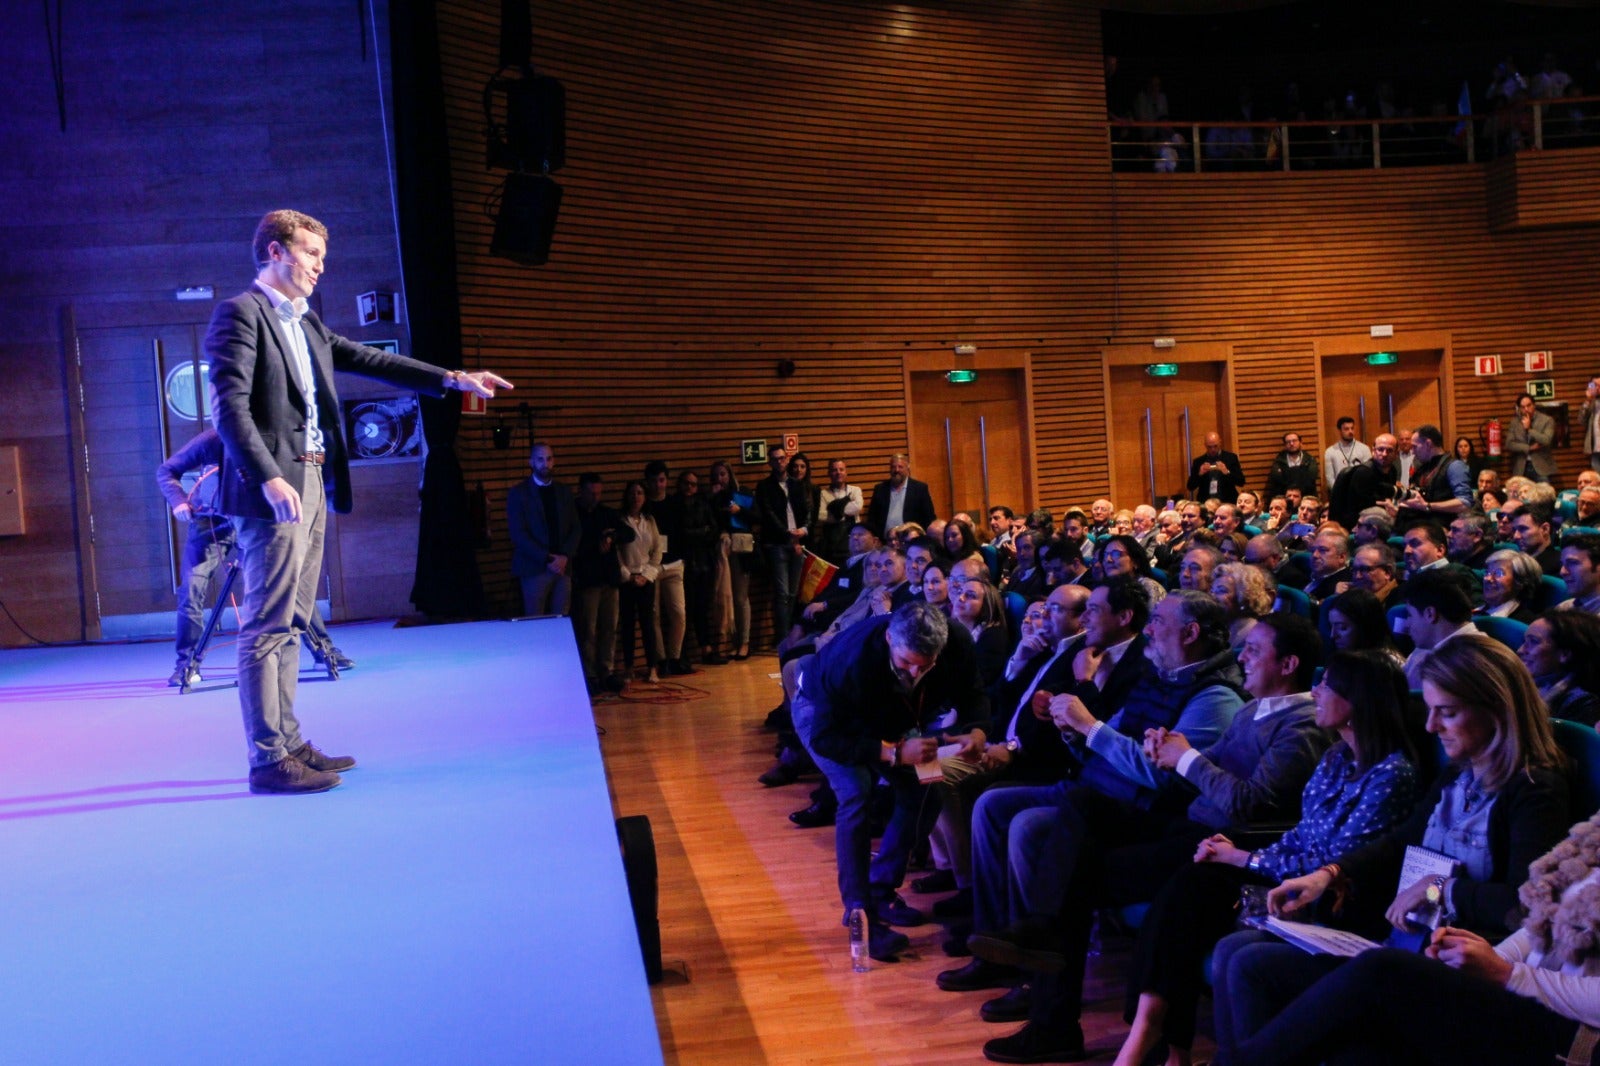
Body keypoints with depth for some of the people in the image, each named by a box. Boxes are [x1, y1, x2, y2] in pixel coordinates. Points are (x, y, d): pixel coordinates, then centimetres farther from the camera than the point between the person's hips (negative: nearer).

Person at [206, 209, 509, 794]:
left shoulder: (306, 324, 20)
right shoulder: (240, 313, -5)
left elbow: (368, 359, 19)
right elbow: (230, 405, -15)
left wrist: (450, 378, 10)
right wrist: (270, 478, -24)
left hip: (311, 483, 9)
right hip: (274, 488, -9)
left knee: (291, 624, 12)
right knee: (268, 625, -7)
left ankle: (289, 744, 19)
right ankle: (268, 759, -5)